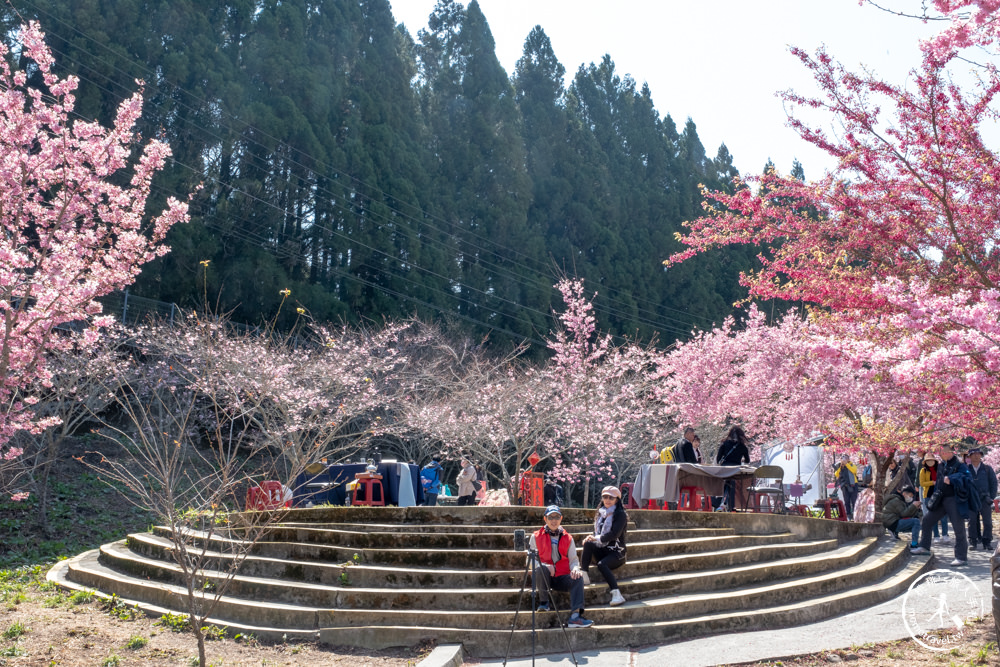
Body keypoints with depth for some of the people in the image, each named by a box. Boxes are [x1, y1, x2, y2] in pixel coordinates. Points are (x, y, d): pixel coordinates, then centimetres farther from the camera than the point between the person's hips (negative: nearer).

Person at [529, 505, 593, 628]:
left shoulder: (567, 538, 14)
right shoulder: (536, 536, 8)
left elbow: (573, 559, 10)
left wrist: (575, 568, -15)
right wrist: (544, 565, -18)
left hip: (562, 577, 2)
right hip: (543, 577, -2)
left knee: (578, 578, -27)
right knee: (540, 569, -35)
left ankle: (575, 616, -37)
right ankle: (543, 602, -14)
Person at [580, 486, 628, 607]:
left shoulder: (620, 515, -5)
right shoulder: (600, 513, 15)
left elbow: (614, 534, -16)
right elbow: (596, 533, 15)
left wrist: (597, 538, -17)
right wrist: (591, 538, -8)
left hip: (616, 552, -5)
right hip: (601, 551, 5)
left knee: (601, 564, -35)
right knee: (588, 544, -25)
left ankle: (617, 595, -41)